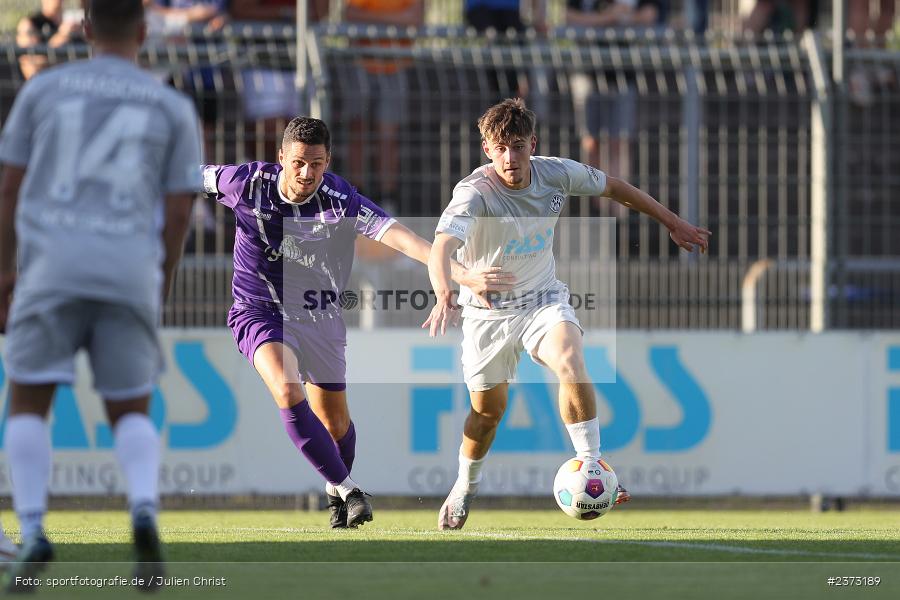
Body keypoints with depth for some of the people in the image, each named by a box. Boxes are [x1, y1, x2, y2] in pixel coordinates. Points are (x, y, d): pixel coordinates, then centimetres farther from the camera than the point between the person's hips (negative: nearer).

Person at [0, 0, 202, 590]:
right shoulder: (173, 108, 8)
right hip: (130, 268, 1)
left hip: (52, 260, -1)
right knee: (131, 412, 12)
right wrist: (162, 289, 19)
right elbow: (179, 212, 7)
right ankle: (145, 509, -16)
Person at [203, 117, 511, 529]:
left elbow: (397, 235, -34)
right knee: (288, 393, -27)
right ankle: (347, 490, -15)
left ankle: (334, 494, 40)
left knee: (335, 423, 9)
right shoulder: (248, 183, -18)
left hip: (319, 317, 1)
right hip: (259, 310, -1)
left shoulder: (340, 200, -22)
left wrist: (461, 273, -44)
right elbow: (190, 177, 0)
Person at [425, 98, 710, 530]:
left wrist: (674, 223, 13)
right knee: (488, 411, 10)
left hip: (544, 299, 2)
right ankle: (465, 487, 38)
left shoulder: (557, 174, -13)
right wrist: (444, 295, -62)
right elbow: (442, 247, -42)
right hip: (488, 311, -2)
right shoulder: (475, 193, -26)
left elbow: (613, 187, 6)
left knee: (571, 364, -28)